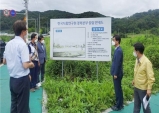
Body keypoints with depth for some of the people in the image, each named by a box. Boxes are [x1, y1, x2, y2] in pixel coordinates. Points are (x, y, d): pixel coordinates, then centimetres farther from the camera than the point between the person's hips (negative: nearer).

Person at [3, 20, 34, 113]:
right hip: (22, 79, -7)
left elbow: (4, 61, 13)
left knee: (14, 103, 20)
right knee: (23, 105, 7)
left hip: (12, 79, 7)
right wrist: (31, 64, -4)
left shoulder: (9, 43, 3)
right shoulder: (22, 44, -18)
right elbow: (25, 65, -24)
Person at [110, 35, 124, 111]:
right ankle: (120, 104, 28)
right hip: (116, 73, 10)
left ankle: (118, 106, 12)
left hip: (117, 74, -10)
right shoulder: (117, 50, 10)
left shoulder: (118, 51, -20)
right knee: (118, 89, 16)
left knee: (118, 89, 1)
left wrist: (115, 74, -18)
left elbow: (118, 63, -21)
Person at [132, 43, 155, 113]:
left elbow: (151, 77, -21)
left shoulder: (146, 62, -24)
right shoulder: (137, 60, 0)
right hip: (136, 87, 7)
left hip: (143, 88, -7)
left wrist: (149, 89, -20)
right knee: (136, 104, 20)